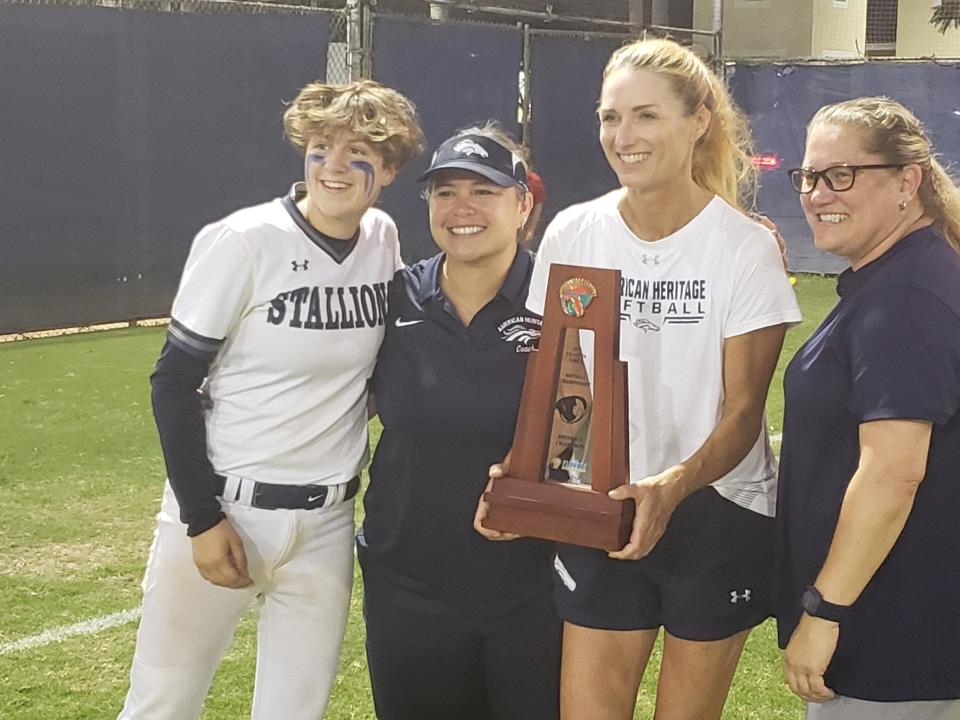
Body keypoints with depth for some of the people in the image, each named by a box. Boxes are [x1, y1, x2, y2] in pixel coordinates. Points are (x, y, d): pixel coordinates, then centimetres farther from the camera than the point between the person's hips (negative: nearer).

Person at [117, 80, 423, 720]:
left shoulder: (383, 240, 2)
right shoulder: (243, 241, -13)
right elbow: (175, 383, -9)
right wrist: (202, 517, -12)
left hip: (327, 523, 4)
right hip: (224, 506, -4)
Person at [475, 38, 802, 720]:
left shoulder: (747, 248, -10)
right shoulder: (572, 234, -2)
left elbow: (743, 409, -11)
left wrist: (675, 484, -30)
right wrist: (514, 471, -14)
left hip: (719, 510, -2)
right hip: (602, 511, 2)